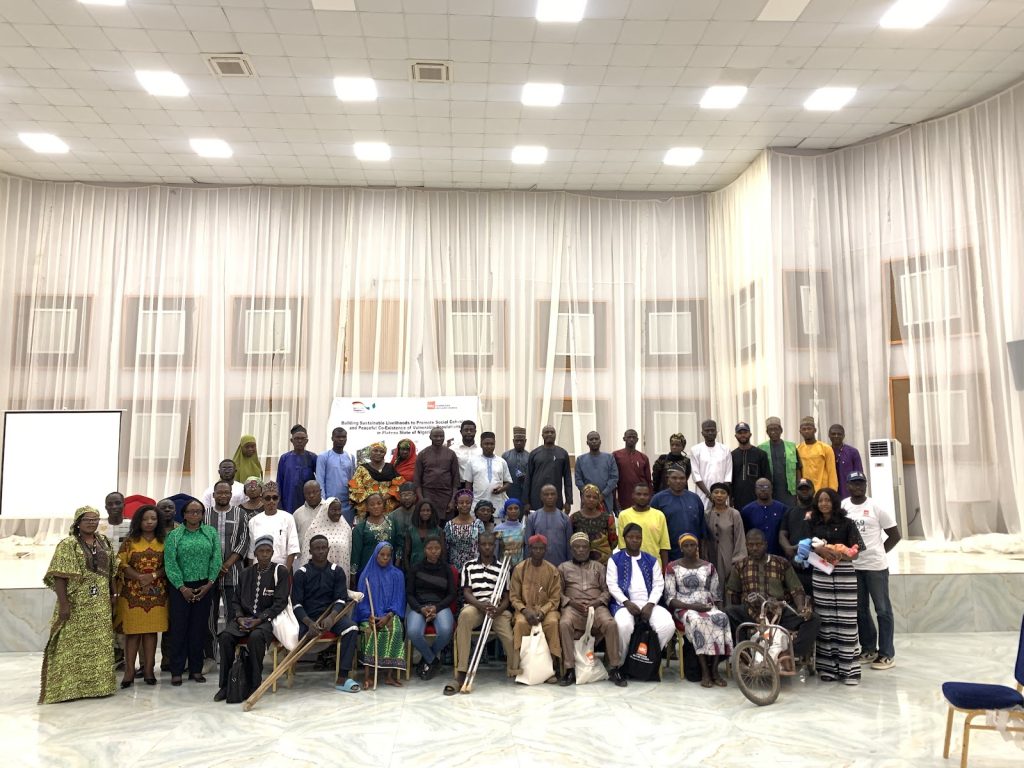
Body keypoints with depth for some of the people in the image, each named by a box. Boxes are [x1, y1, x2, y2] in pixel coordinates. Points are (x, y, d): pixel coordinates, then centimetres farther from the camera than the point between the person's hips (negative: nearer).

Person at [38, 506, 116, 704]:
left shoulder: (104, 541, 9)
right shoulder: (68, 544, -9)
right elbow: (59, 576, -14)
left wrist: (112, 594, 11)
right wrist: (64, 603, -20)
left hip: (101, 604, 6)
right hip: (77, 604, -5)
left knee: (99, 643, 10)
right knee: (73, 644, 1)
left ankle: (97, 682, 21)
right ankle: (69, 686, 10)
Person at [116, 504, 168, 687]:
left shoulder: (163, 542, 7)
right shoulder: (130, 541, 4)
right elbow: (122, 564, -3)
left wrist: (153, 576, -13)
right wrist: (140, 577, -16)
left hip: (156, 593, 1)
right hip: (133, 593, -1)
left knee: (151, 630, 3)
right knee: (132, 630, -1)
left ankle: (148, 669, 9)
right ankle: (130, 671, 5)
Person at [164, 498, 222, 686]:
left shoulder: (211, 533, 6)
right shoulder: (174, 535, 1)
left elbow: (216, 560, 2)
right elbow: (170, 563, -5)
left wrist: (209, 584, -7)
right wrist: (182, 588, -11)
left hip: (204, 587, 1)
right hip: (181, 588, -1)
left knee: (199, 628, 5)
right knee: (179, 628, 2)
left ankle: (196, 669, 15)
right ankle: (176, 671, 11)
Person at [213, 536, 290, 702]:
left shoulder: (281, 571, -1)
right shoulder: (246, 573, 14)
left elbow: (280, 602, -7)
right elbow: (236, 600, 16)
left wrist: (259, 620, -17)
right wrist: (239, 617, -5)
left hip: (267, 619, -4)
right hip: (244, 617, 4)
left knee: (255, 637, -35)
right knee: (225, 636, -24)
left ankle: (254, 685, -20)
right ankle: (225, 684, -12)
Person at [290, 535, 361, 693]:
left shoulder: (337, 571, 6)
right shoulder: (301, 573, 1)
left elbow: (341, 600, -2)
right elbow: (296, 604, -6)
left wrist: (331, 617, -23)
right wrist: (309, 623, -23)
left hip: (331, 614, 1)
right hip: (306, 616, -1)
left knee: (352, 628, -27)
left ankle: (342, 678, -24)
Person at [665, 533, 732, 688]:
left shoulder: (709, 567, 12)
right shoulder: (673, 567, 3)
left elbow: (717, 595, 12)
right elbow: (670, 598, -3)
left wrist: (717, 608, -8)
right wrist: (691, 606, -16)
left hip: (708, 607, 3)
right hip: (684, 608, -3)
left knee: (720, 618, -32)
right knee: (696, 620, -37)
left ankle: (714, 670, -28)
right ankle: (705, 672, -34)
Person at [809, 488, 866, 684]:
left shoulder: (846, 523, 2)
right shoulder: (813, 524, 10)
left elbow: (855, 553, -2)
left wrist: (840, 555, -20)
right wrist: (820, 550, -15)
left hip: (844, 574, -2)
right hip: (821, 574, 2)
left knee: (846, 622, -4)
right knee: (825, 621, 2)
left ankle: (849, 669, 2)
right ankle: (827, 667, 9)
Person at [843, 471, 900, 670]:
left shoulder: (877, 507, -7)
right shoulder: (842, 507, 2)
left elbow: (895, 535, -2)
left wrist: (879, 553, -4)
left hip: (875, 566, -4)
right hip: (852, 566, 4)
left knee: (882, 609, 4)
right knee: (860, 609, 13)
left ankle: (887, 654, 12)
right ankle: (868, 649, 27)